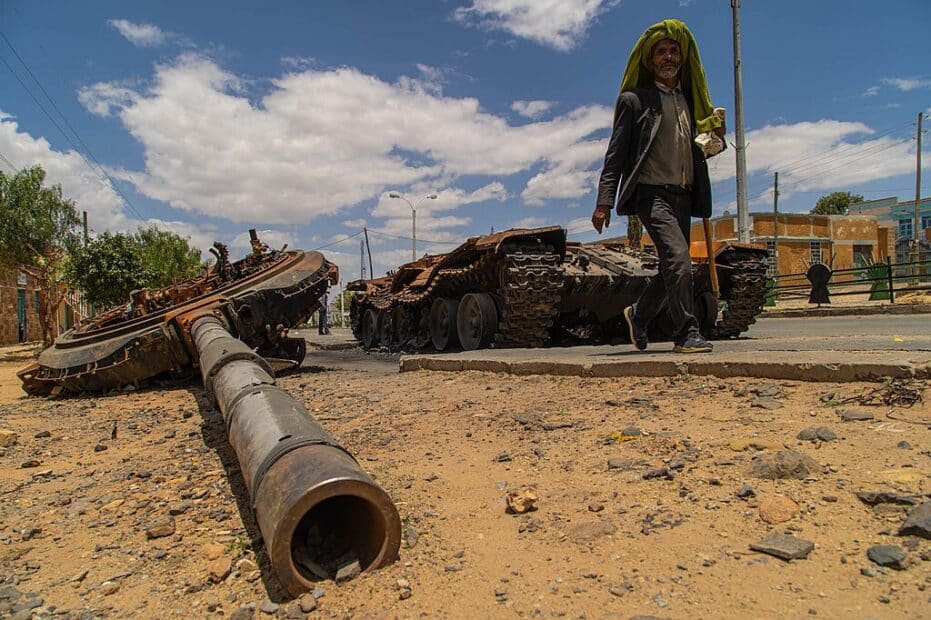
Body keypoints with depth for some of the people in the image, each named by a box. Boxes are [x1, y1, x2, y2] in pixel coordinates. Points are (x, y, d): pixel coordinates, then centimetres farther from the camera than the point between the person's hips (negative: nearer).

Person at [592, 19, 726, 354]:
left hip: (682, 196, 7)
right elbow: (615, 153, -4)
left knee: (673, 269, 9)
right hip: (651, 193, -7)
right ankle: (686, 334, -11)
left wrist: (715, 135, 3)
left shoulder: (690, 99, 20)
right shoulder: (634, 100, 2)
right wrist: (604, 201, -13)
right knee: (679, 260, -21)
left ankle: (638, 314, 30)